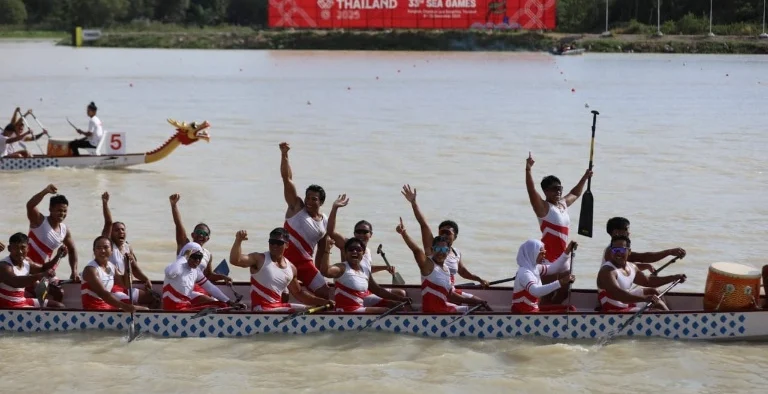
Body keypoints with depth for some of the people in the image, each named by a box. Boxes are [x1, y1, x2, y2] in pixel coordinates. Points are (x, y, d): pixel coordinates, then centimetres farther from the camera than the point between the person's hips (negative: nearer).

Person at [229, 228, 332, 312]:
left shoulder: (291, 268, 12)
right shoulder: (259, 259, -6)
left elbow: (299, 293, 24)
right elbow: (235, 260, -22)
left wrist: (323, 302, 16)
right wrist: (238, 240, -39)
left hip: (279, 306, 7)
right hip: (261, 309, -7)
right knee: (293, 313, -29)